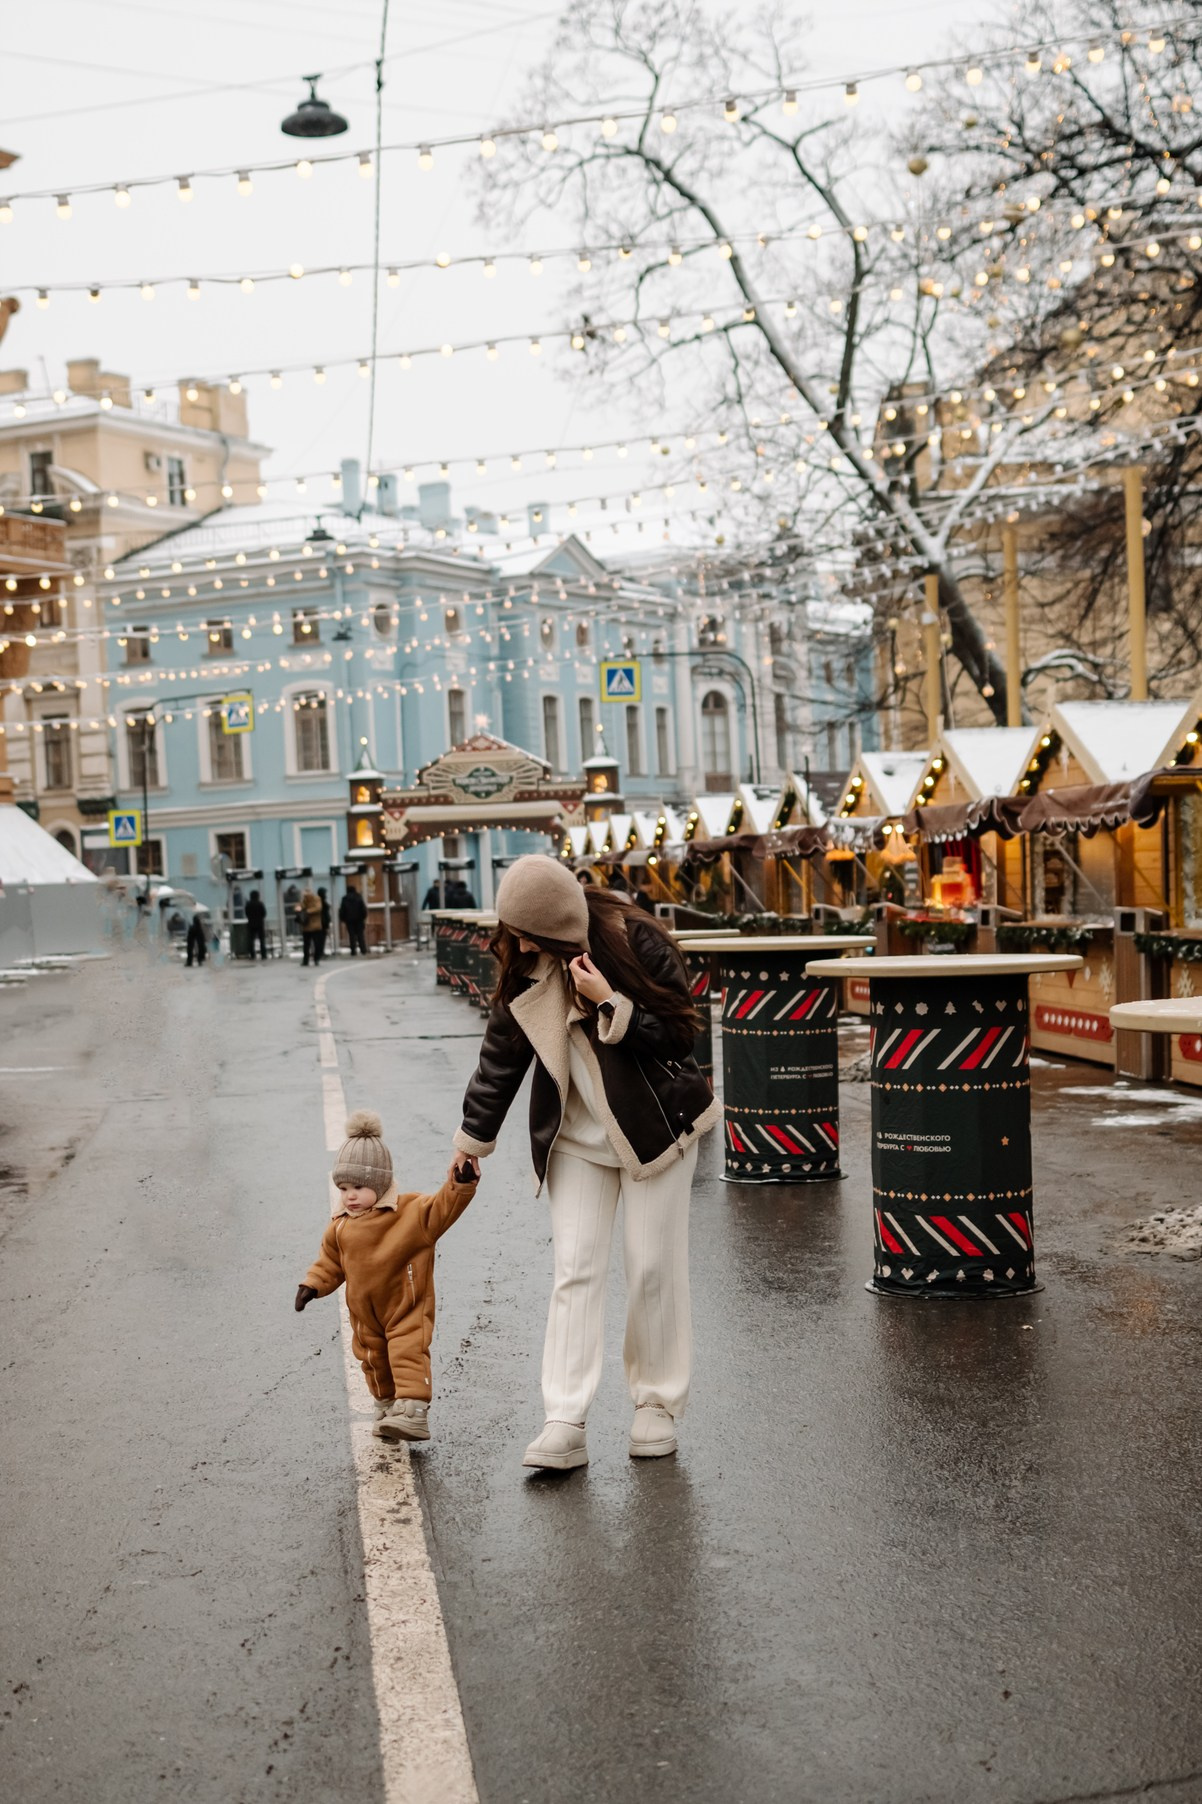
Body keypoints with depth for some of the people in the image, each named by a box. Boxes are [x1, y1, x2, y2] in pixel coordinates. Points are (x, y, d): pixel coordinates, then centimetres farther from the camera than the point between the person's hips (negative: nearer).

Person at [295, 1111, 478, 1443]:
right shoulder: (341, 1226, 0)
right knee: (374, 1362, 17)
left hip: (408, 1309, -5)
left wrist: (461, 1184, -38)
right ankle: (387, 1409, 34)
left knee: (408, 1354, -15)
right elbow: (330, 1261, 10)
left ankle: (413, 1411, -17)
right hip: (366, 1315, 6)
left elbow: (442, 1208, -21)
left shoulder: (412, 1211, -14)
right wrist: (312, 1284, -2)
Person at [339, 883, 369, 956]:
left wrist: (342, 920, 7)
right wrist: (364, 918, 3)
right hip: (359, 920, 0)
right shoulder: (359, 898, -2)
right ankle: (364, 952, -1)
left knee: (352, 936, 2)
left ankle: (353, 953, 0)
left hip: (349, 920, 0)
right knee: (360, 935, 4)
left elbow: (341, 911, 0)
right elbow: (364, 909, -3)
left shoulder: (345, 899, -1)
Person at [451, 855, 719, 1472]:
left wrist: (610, 1002, -28)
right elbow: (500, 1057, 7)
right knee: (574, 1270, -5)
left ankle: (657, 1405, 19)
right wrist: (474, 1137, 14)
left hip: (654, 1129, -3)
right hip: (576, 1138, 3)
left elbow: (679, 1034, -16)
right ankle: (565, 1426, -6)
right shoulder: (523, 970, -4)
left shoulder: (639, 944, -17)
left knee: (653, 1267, 2)